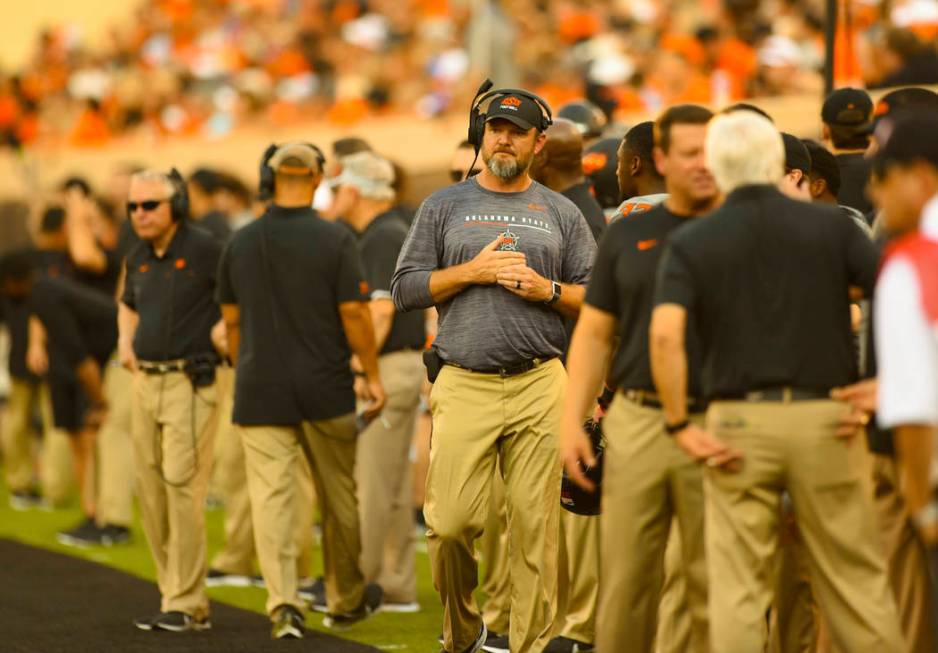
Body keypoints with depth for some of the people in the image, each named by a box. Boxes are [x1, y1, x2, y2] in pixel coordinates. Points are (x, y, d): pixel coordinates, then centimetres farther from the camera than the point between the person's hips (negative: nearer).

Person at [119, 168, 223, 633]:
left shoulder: (204, 250, -9)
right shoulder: (137, 259, 13)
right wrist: (125, 339, 16)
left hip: (190, 382, -7)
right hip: (146, 381, 7)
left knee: (182, 486, -13)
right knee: (151, 491, 7)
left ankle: (186, 605, -10)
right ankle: (176, 594, 16)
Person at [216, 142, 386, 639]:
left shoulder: (241, 243, 3)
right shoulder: (334, 239, -7)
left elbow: (232, 321, 9)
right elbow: (354, 313, -8)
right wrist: (372, 376, 2)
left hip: (259, 390, 2)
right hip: (325, 387, -1)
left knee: (270, 496, -2)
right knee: (339, 496, 13)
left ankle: (283, 604, -14)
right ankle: (345, 599, 26)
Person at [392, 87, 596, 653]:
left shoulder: (562, 214, 14)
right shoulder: (444, 207, 12)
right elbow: (406, 288, 6)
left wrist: (546, 289, -6)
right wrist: (473, 271, -6)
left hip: (539, 387, 1)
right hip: (463, 386, -1)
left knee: (535, 525, -3)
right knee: (452, 521, -8)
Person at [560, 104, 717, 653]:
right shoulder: (628, 234, 11)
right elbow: (595, 332, 12)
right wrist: (573, 419, 5)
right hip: (636, 422, 2)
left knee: (713, 584, 2)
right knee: (624, 578, 3)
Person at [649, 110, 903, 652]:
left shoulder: (691, 243, 1)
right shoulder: (831, 226, 2)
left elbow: (665, 333, -14)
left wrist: (679, 425, -8)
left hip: (737, 423, 0)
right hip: (823, 418, 0)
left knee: (738, 590, 4)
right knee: (857, 580, 9)